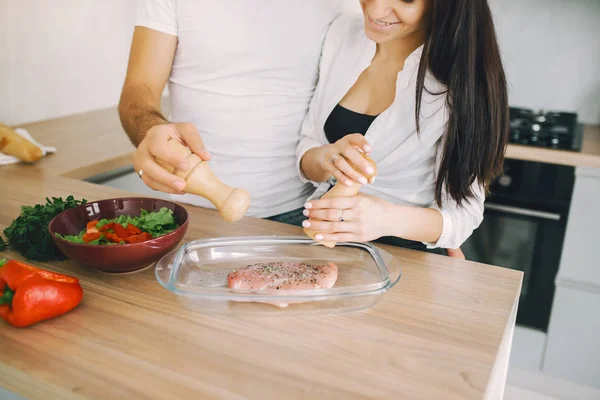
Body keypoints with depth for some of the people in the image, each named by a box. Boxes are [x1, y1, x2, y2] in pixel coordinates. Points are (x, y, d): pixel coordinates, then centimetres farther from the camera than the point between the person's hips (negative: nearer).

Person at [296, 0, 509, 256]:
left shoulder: (464, 79, -17)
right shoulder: (342, 33, -5)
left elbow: (464, 213, -14)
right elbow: (305, 157, -2)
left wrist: (389, 219, -33)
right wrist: (326, 157, -25)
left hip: (405, 258, -2)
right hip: (322, 238, 2)